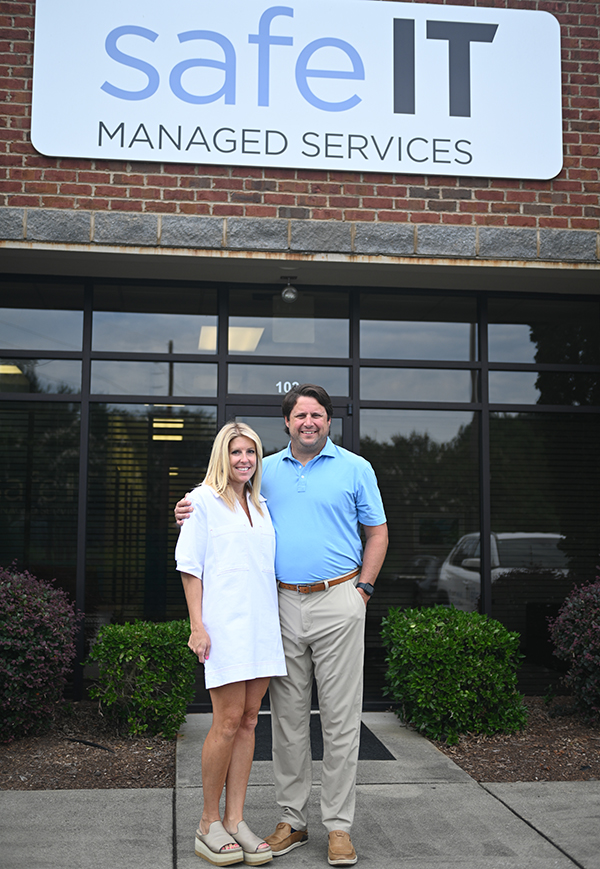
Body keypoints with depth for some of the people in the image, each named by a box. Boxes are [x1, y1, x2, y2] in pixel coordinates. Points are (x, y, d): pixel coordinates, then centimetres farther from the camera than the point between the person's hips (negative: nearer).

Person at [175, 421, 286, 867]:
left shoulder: (261, 506, 18)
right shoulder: (203, 501, 1)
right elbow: (191, 566, -3)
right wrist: (197, 625, -11)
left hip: (262, 624, 6)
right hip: (224, 624, -6)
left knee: (249, 720, 5)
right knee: (228, 721, -8)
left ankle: (235, 819, 12)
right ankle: (209, 823, 6)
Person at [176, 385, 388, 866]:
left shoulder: (355, 468, 5)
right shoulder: (267, 470, 12)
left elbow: (378, 534, 8)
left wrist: (362, 589, -2)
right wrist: (196, 514, 2)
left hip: (337, 601, -2)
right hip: (283, 604, 3)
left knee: (341, 718, 0)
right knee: (287, 718, 7)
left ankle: (339, 825, 10)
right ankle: (293, 819, 19)